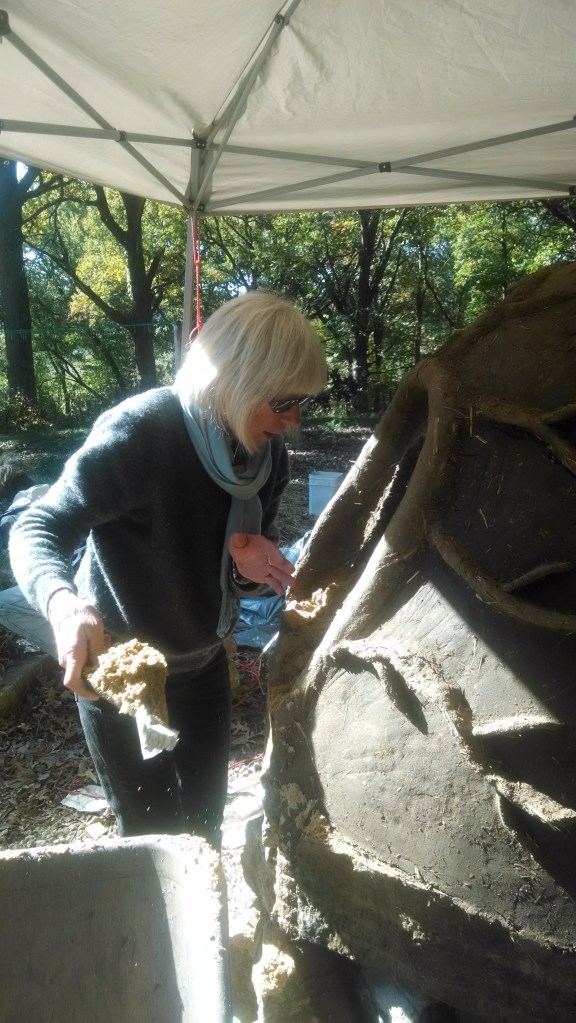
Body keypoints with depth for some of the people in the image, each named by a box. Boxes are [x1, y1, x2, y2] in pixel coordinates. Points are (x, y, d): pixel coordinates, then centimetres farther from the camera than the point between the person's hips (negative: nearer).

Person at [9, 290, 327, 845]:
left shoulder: (268, 454, -9)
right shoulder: (139, 434, -29)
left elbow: (246, 569, 2)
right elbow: (37, 529, -27)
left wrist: (253, 561, -23)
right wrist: (64, 603, -48)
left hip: (201, 663, 5)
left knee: (204, 822, 19)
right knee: (148, 828, 10)